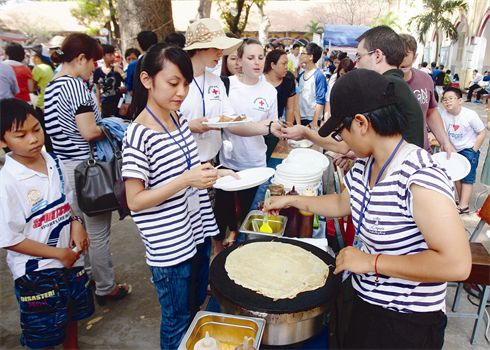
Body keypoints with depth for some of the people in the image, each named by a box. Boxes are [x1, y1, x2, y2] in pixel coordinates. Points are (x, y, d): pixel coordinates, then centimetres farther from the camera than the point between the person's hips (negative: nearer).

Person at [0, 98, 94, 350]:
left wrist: (76, 222, -8)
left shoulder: (54, 163, -5)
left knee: (72, 313, 28)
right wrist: (59, 253, -16)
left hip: (70, 258, 6)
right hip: (36, 272, -6)